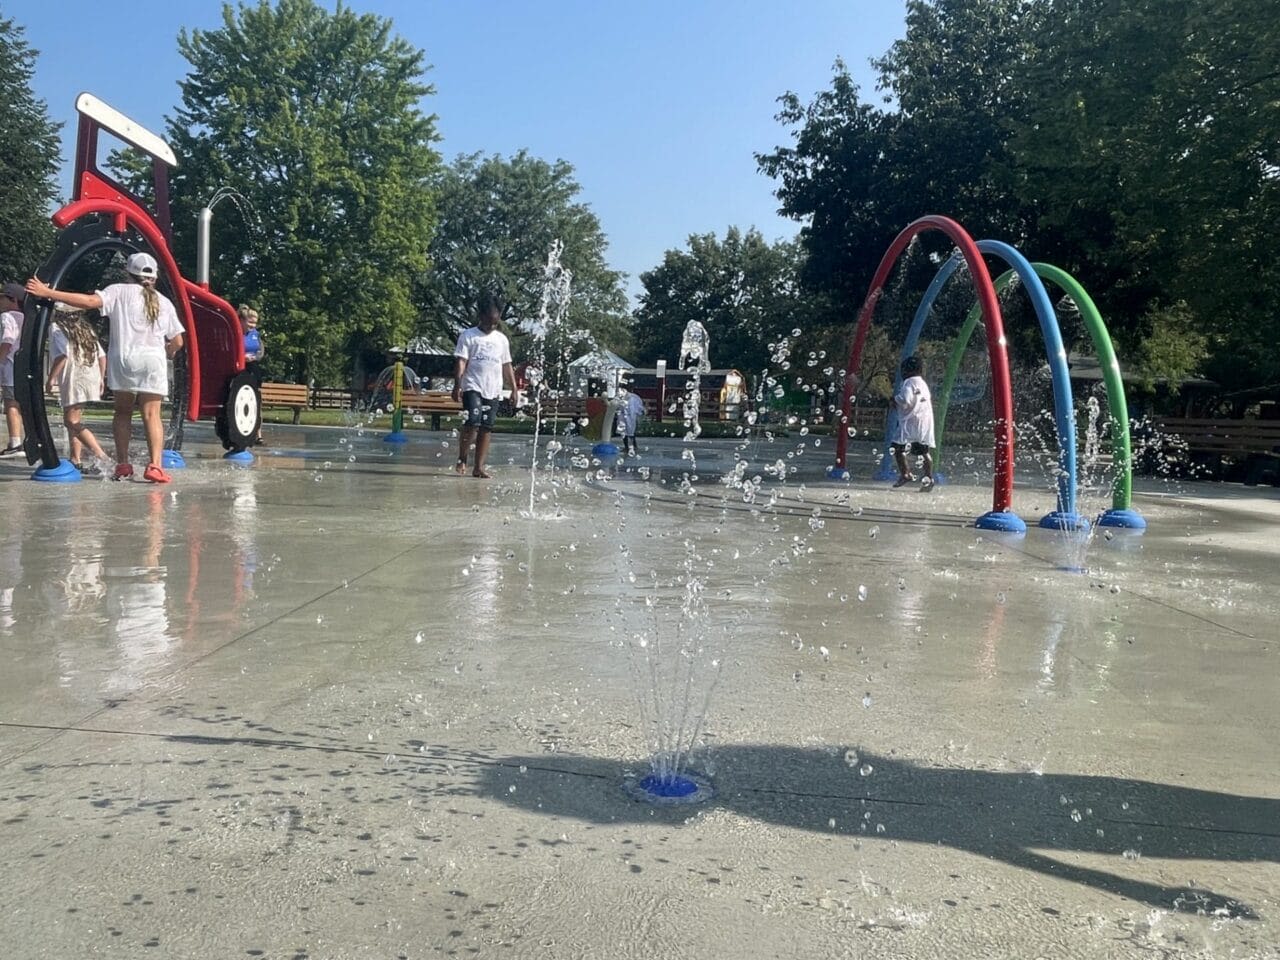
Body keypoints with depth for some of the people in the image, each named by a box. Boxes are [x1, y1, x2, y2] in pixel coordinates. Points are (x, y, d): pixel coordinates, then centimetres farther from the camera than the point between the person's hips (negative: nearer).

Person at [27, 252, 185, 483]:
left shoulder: (120, 291, 5)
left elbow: (89, 301, -11)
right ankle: (154, 465, -13)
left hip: (123, 359, 0)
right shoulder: (164, 302, 12)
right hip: (153, 361, 1)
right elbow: (177, 342, 12)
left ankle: (122, 464, 10)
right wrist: (166, 355, 33)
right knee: (151, 415, 0)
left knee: (122, 412, 14)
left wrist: (47, 293, -9)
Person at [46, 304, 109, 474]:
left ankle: (101, 457, -24)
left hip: (74, 380, -8)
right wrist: (101, 379, 21)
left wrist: (51, 378, -11)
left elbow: (62, 355, -17)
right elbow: (102, 357, 14)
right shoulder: (87, 330, 18)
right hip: (91, 379, 8)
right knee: (72, 420, 17)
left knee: (71, 421, -10)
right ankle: (76, 460, 15)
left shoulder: (58, 329, -3)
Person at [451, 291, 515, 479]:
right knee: (473, 422, -19)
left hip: (493, 391, 4)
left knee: (486, 428, 3)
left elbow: (506, 365, 18)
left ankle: (479, 467, 8)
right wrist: (457, 385, -14)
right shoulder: (468, 335, 1)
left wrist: (514, 387, 13)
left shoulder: (502, 339, 15)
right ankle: (461, 459, -3)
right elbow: (460, 362, -4)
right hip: (473, 387, -4)